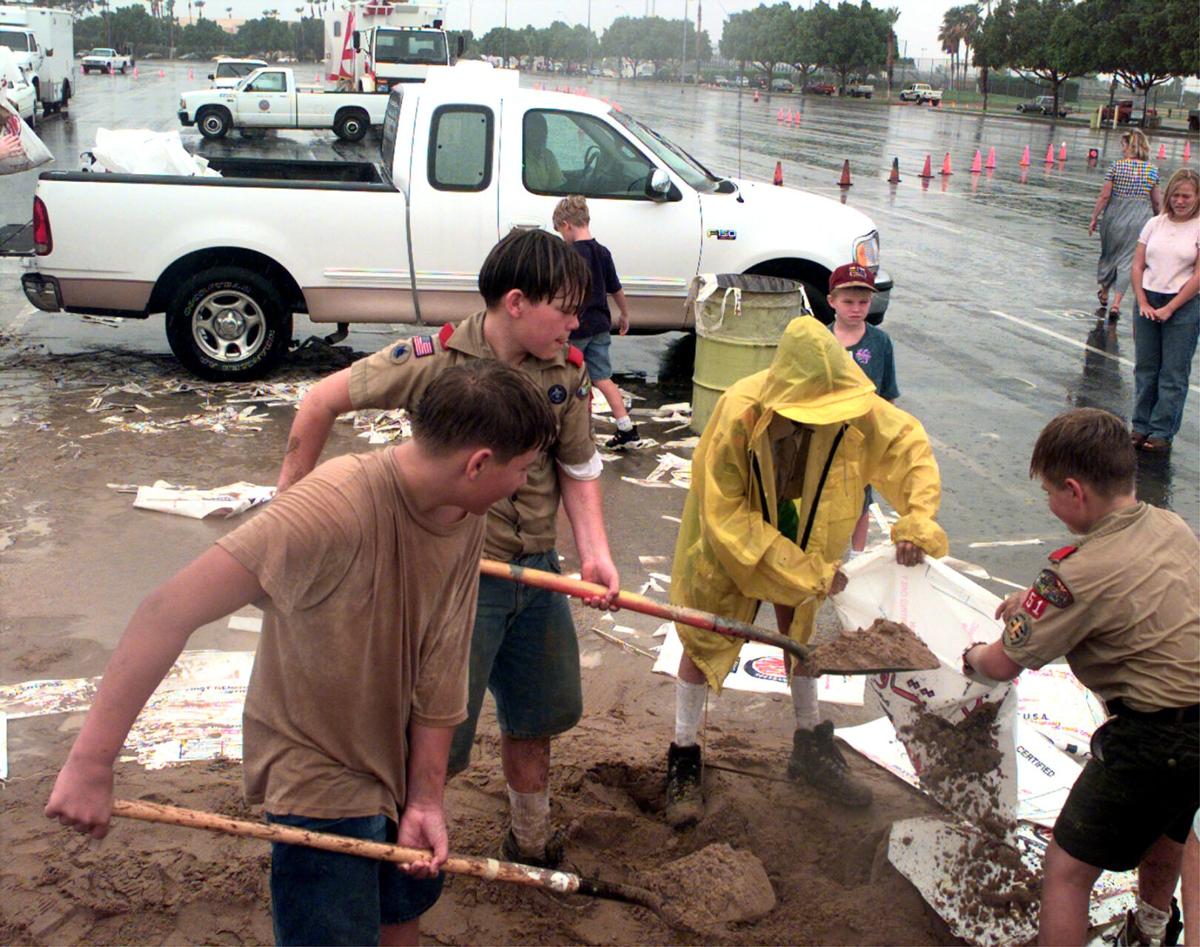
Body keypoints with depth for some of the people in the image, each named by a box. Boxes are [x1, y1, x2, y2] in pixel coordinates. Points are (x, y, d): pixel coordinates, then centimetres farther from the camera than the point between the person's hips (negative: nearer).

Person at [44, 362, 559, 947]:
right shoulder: (334, 509, -34)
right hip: (320, 775, -7)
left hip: (399, 761, 7)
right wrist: (90, 763, -35)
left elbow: (441, 667, -6)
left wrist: (427, 799, -6)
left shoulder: (467, 518, -9)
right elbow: (170, 609, -36)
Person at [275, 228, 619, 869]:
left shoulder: (567, 371, -4)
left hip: (538, 574, 6)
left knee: (537, 718, 22)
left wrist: (594, 551, -12)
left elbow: (578, 469, 3)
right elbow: (322, 401, -11)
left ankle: (530, 843, 45)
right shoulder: (435, 360, -19)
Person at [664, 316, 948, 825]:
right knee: (705, 636, 2)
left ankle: (810, 747, 33)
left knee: (801, 627, 16)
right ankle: (683, 759, 17)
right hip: (728, 537, -4)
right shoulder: (738, 414, -39)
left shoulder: (855, 408, -28)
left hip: (794, 523, 5)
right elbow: (727, 518, -31)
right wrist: (808, 571, -30)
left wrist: (918, 520, -26)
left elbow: (909, 443, -10)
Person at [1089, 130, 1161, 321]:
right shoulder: (1152, 170, -2)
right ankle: (1116, 304, -4)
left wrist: (1094, 218, 0)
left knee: (1108, 254, 18)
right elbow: (1157, 202, 2)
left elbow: (1104, 196, -9)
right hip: (1140, 219, 1)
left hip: (1115, 216, -1)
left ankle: (1104, 294, 36)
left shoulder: (1116, 166, -9)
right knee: (1127, 259, 4)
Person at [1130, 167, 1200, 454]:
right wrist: (1143, 303, -6)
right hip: (1148, 301, 4)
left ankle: (1162, 432, 8)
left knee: (1174, 373, 1)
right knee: (1145, 367, 10)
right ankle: (1141, 426, 20)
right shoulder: (1155, 224, 6)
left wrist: (1169, 309, -13)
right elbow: (1137, 265, 5)